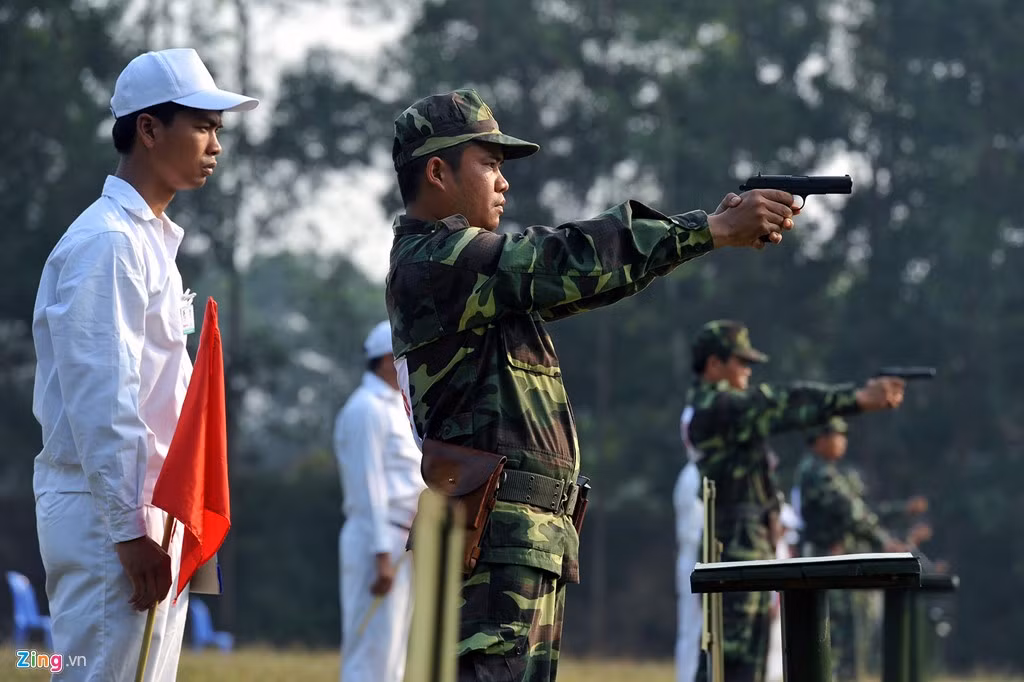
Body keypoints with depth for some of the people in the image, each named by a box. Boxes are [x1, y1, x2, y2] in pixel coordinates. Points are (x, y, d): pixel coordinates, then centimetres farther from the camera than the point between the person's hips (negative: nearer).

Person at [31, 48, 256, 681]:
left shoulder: (154, 240, 18)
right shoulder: (106, 242, -13)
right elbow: (101, 401, -19)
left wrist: (164, 525, 18)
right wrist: (131, 531, -21)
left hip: (152, 509, 10)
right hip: (106, 510, -10)